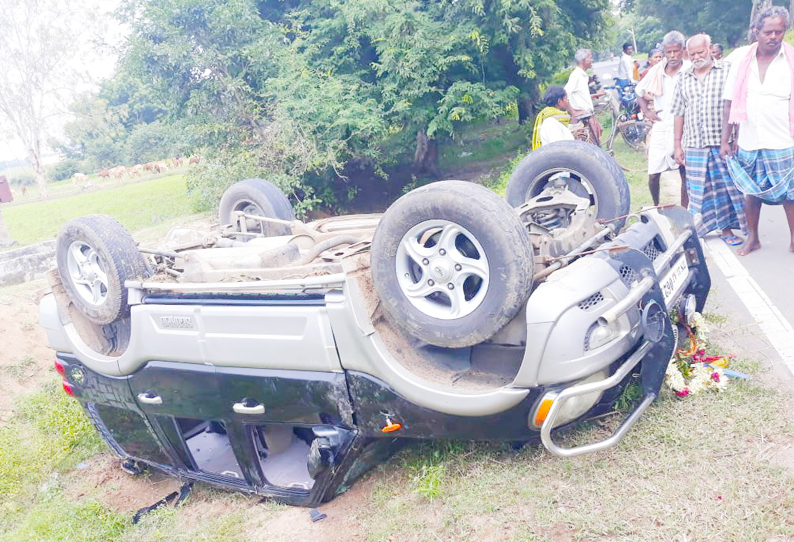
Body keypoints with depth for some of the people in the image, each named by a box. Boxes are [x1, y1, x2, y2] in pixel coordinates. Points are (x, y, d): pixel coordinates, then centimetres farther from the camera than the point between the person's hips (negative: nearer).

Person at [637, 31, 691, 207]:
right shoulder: (656, 71, 5)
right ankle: (656, 208, 27)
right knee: (653, 175, 4)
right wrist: (646, 112, 5)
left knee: (686, 175, 5)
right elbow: (640, 93, 19)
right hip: (660, 129, 3)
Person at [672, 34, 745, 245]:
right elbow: (679, 114, 14)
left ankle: (726, 228, 11)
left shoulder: (727, 71, 4)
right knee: (697, 189, 5)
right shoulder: (684, 79, 13)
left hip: (723, 143, -2)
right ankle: (697, 230, 14)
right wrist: (677, 144, 10)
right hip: (694, 146, 2)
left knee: (727, 187, 1)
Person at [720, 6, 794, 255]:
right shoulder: (741, 59, 2)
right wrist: (725, 140, 3)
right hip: (748, 141, 3)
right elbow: (729, 102, 5)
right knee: (751, 191, 14)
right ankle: (752, 237, 30)